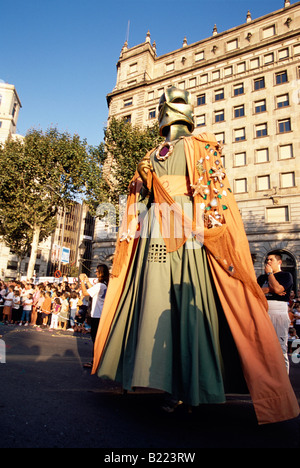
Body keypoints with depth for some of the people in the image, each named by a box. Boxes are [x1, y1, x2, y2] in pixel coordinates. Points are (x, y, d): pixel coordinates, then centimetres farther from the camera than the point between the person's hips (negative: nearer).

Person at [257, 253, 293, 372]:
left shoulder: (286, 275, 7)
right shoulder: (262, 277, 22)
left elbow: (278, 288, -12)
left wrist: (269, 273, -1)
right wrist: (272, 289, -7)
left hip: (279, 314, -4)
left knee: (280, 348, -4)